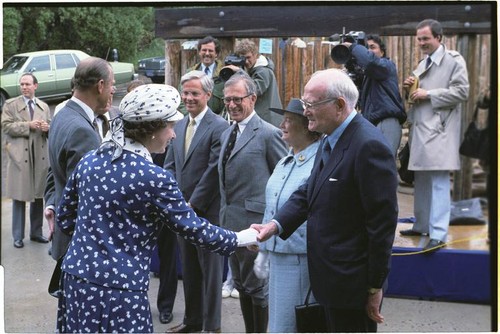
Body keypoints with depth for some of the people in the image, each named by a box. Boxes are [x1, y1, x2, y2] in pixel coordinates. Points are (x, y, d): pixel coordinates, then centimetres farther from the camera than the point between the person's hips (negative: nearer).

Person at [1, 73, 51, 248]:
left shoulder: (44, 106, 14)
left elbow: (50, 129, 14)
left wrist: (47, 128, -9)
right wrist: (28, 125, -17)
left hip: (40, 156, 4)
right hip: (19, 156, -4)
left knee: (38, 196, 10)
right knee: (19, 197, 0)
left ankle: (36, 232, 21)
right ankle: (18, 236, 8)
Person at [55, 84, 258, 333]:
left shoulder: (89, 161, 4)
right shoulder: (154, 178, -16)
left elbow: (65, 218, 12)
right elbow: (192, 227, -7)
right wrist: (238, 240, 8)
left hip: (76, 278, 7)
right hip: (118, 291, -7)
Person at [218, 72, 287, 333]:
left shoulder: (268, 134, -11)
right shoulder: (226, 134, 13)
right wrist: (224, 214, 15)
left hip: (255, 222, -8)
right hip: (230, 222, 8)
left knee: (257, 286, 1)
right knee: (241, 285, 16)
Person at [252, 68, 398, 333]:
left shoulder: (369, 146, -21)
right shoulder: (330, 140, 9)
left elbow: (383, 222, -20)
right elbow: (309, 192, 12)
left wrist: (375, 288, -16)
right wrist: (276, 225, -4)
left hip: (352, 285, -9)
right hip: (333, 281, 9)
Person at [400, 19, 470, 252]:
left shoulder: (453, 60, -4)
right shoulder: (422, 64, 19)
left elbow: (462, 91, -13)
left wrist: (428, 94, -15)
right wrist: (410, 89, 4)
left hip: (439, 130, -8)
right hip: (420, 129, 8)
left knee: (438, 182, -12)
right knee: (421, 181, 15)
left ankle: (438, 235, -14)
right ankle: (422, 225, 26)